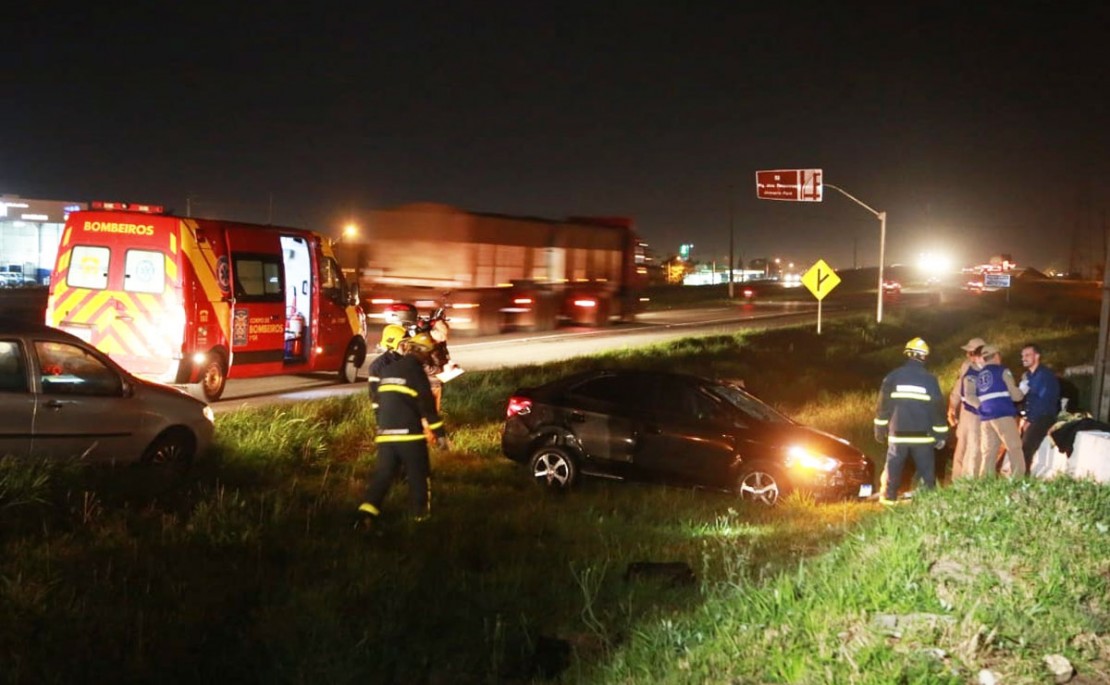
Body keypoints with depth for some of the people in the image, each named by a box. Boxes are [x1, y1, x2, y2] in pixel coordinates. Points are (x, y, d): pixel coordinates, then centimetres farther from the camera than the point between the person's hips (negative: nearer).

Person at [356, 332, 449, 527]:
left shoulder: (387, 370, 13)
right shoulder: (415, 372, -8)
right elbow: (427, 406, -11)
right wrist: (440, 433, -7)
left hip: (385, 434, 6)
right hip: (409, 433, -6)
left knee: (383, 473, 5)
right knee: (418, 474, 10)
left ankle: (367, 512, -10)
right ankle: (421, 512, 19)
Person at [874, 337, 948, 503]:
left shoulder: (893, 376, 0)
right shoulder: (930, 379, -1)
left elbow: (884, 404, 2)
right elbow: (938, 408, 1)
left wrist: (880, 429, 10)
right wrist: (941, 434, 7)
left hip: (898, 433, 0)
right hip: (923, 435, 0)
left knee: (893, 466, 8)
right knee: (926, 468, 6)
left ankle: (888, 496, 6)